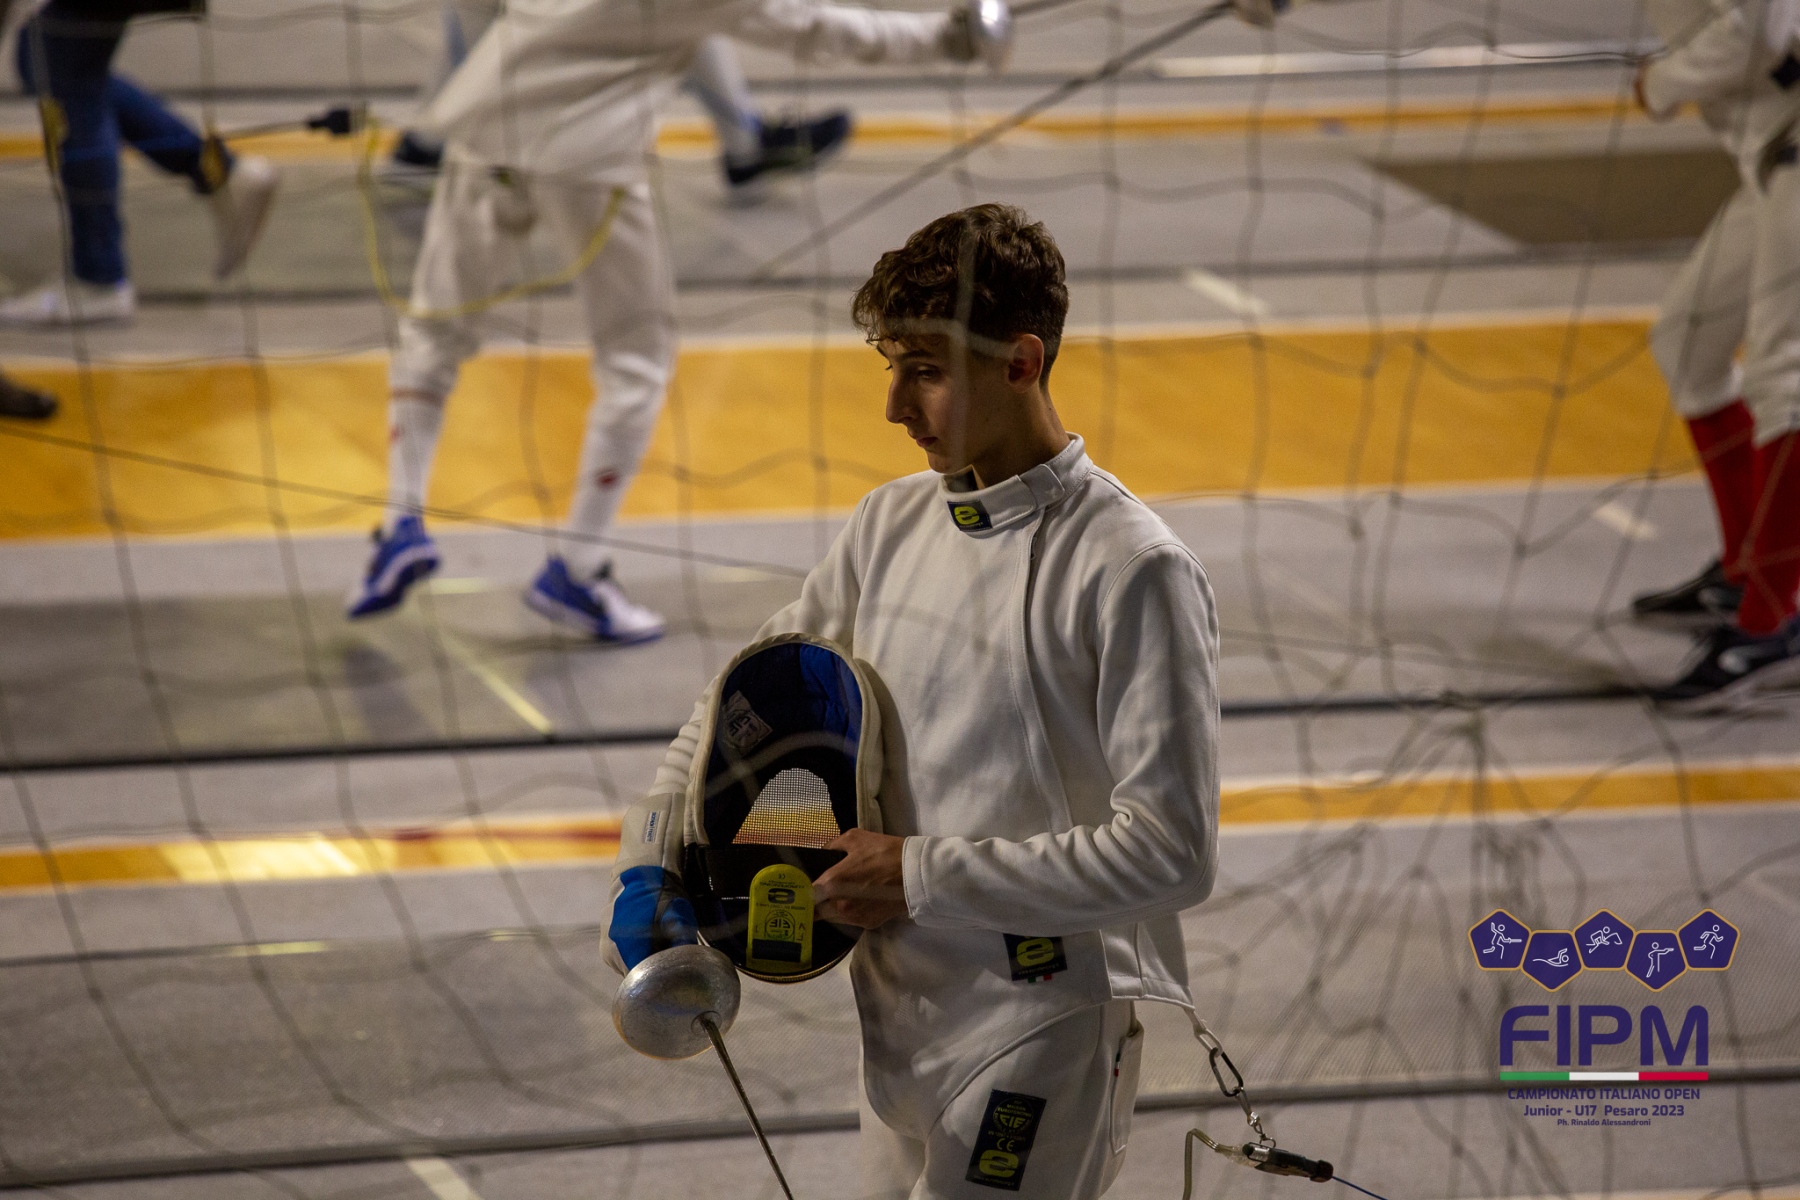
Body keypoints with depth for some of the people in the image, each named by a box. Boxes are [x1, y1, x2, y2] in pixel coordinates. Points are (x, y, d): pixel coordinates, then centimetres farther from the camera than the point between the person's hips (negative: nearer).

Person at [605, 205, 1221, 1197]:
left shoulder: (1135, 573, -16)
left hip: (1041, 1026, -7)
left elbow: (1170, 850, -19)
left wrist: (926, 876, -16)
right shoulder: (892, 524, 5)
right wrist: (651, 854, 2)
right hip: (899, 1005, 7)